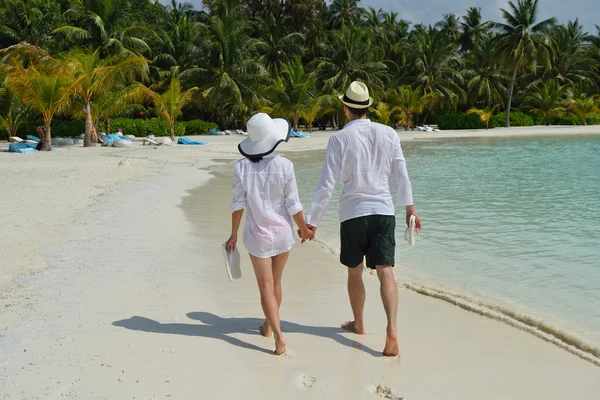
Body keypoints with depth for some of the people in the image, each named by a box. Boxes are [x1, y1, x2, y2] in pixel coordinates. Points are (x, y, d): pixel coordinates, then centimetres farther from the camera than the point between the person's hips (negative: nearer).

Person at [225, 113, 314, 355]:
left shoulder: (241, 167, -9)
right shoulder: (284, 165, -12)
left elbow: (238, 204, -5)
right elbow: (293, 204, -8)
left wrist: (233, 235, 6)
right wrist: (304, 229, 7)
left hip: (257, 234, -1)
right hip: (283, 232, 1)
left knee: (266, 287, 3)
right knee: (275, 283, 19)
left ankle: (278, 335, -10)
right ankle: (268, 326, 36)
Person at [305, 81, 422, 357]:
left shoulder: (340, 138, -8)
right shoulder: (389, 134, 0)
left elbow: (327, 185, -10)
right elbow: (401, 176, 5)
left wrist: (311, 220, -4)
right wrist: (410, 208, 19)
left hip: (352, 213, -1)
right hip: (383, 211, 2)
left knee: (354, 272, 16)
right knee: (385, 271, -2)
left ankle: (358, 324, 33)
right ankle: (392, 329, -18)